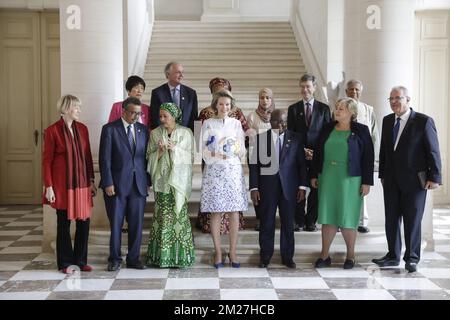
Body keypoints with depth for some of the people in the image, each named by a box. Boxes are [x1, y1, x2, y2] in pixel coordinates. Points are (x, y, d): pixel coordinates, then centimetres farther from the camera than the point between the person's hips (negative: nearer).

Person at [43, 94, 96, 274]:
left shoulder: (82, 129, 8)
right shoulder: (52, 131, -6)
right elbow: (47, 160, -5)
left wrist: (91, 181, 9)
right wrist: (49, 187, -9)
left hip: (82, 183, 5)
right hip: (63, 184, -4)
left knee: (84, 222, 6)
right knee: (64, 223, 4)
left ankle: (81, 260, 20)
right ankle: (65, 263, 17)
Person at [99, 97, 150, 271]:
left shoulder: (143, 129, 10)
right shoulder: (109, 129, -3)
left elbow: (146, 156, 11)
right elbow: (104, 159, -6)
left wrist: (147, 181, 6)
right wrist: (108, 183, -11)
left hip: (138, 185, 4)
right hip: (117, 184, -3)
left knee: (137, 224, 7)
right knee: (116, 224, 5)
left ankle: (133, 258, 19)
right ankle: (115, 259, 19)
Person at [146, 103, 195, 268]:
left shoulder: (185, 133, 3)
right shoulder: (155, 134, 9)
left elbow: (190, 156, 1)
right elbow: (149, 156, 9)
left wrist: (175, 148, -12)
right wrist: (159, 152, -10)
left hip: (178, 179, -2)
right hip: (161, 179, 2)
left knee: (179, 214, -5)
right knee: (162, 215, -1)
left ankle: (180, 254, 3)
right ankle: (162, 254, 6)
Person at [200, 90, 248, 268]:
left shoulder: (236, 124, 9)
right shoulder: (208, 124, 4)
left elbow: (243, 151, 9)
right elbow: (205, 151, 0)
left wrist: (237, 149, -12)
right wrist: (218, 155, -16)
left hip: (233, 170, 2)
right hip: (214, 171, -1)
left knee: (234, 212, 1)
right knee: (215, 213, 1)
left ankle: (232, 252, 10)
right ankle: (218, 252, 10)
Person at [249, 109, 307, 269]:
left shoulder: (295, 138, 4)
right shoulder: (260, 138, 1)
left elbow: (302, 163, 5)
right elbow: (254, 164, 0)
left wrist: (302, 186, -1)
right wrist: (254, 187, -5)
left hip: (288, 186, 1)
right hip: (267, 185, -1)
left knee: (288, 222, 7)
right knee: (266, 222, 5)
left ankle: (287, 256, 20)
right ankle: (265, 256, 17)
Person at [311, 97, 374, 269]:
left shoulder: (361, 131, -2)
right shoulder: (327, 129, 9)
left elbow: (368, 157, -4)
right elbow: (317, 152, 12)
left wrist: (367, 182, -8)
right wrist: (314, 175, 9)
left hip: (350, 179, -3)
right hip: (327, 178, 4)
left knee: (347, 218, 2)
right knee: (327, 216, 5)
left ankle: (350, 255, 18)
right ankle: (325, 254, 12)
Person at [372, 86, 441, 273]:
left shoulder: (423, 121, -8)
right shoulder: (387, 120, 9)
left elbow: (433, 151, -8)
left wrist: (434, 177, -11)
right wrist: (382, 174, 14)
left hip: (415, 180, -5)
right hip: (391, 180, 5)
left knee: (413, 220, 4)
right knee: (391, 219, 10)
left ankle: (412, 258, 16)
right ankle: (393, 256, 23)